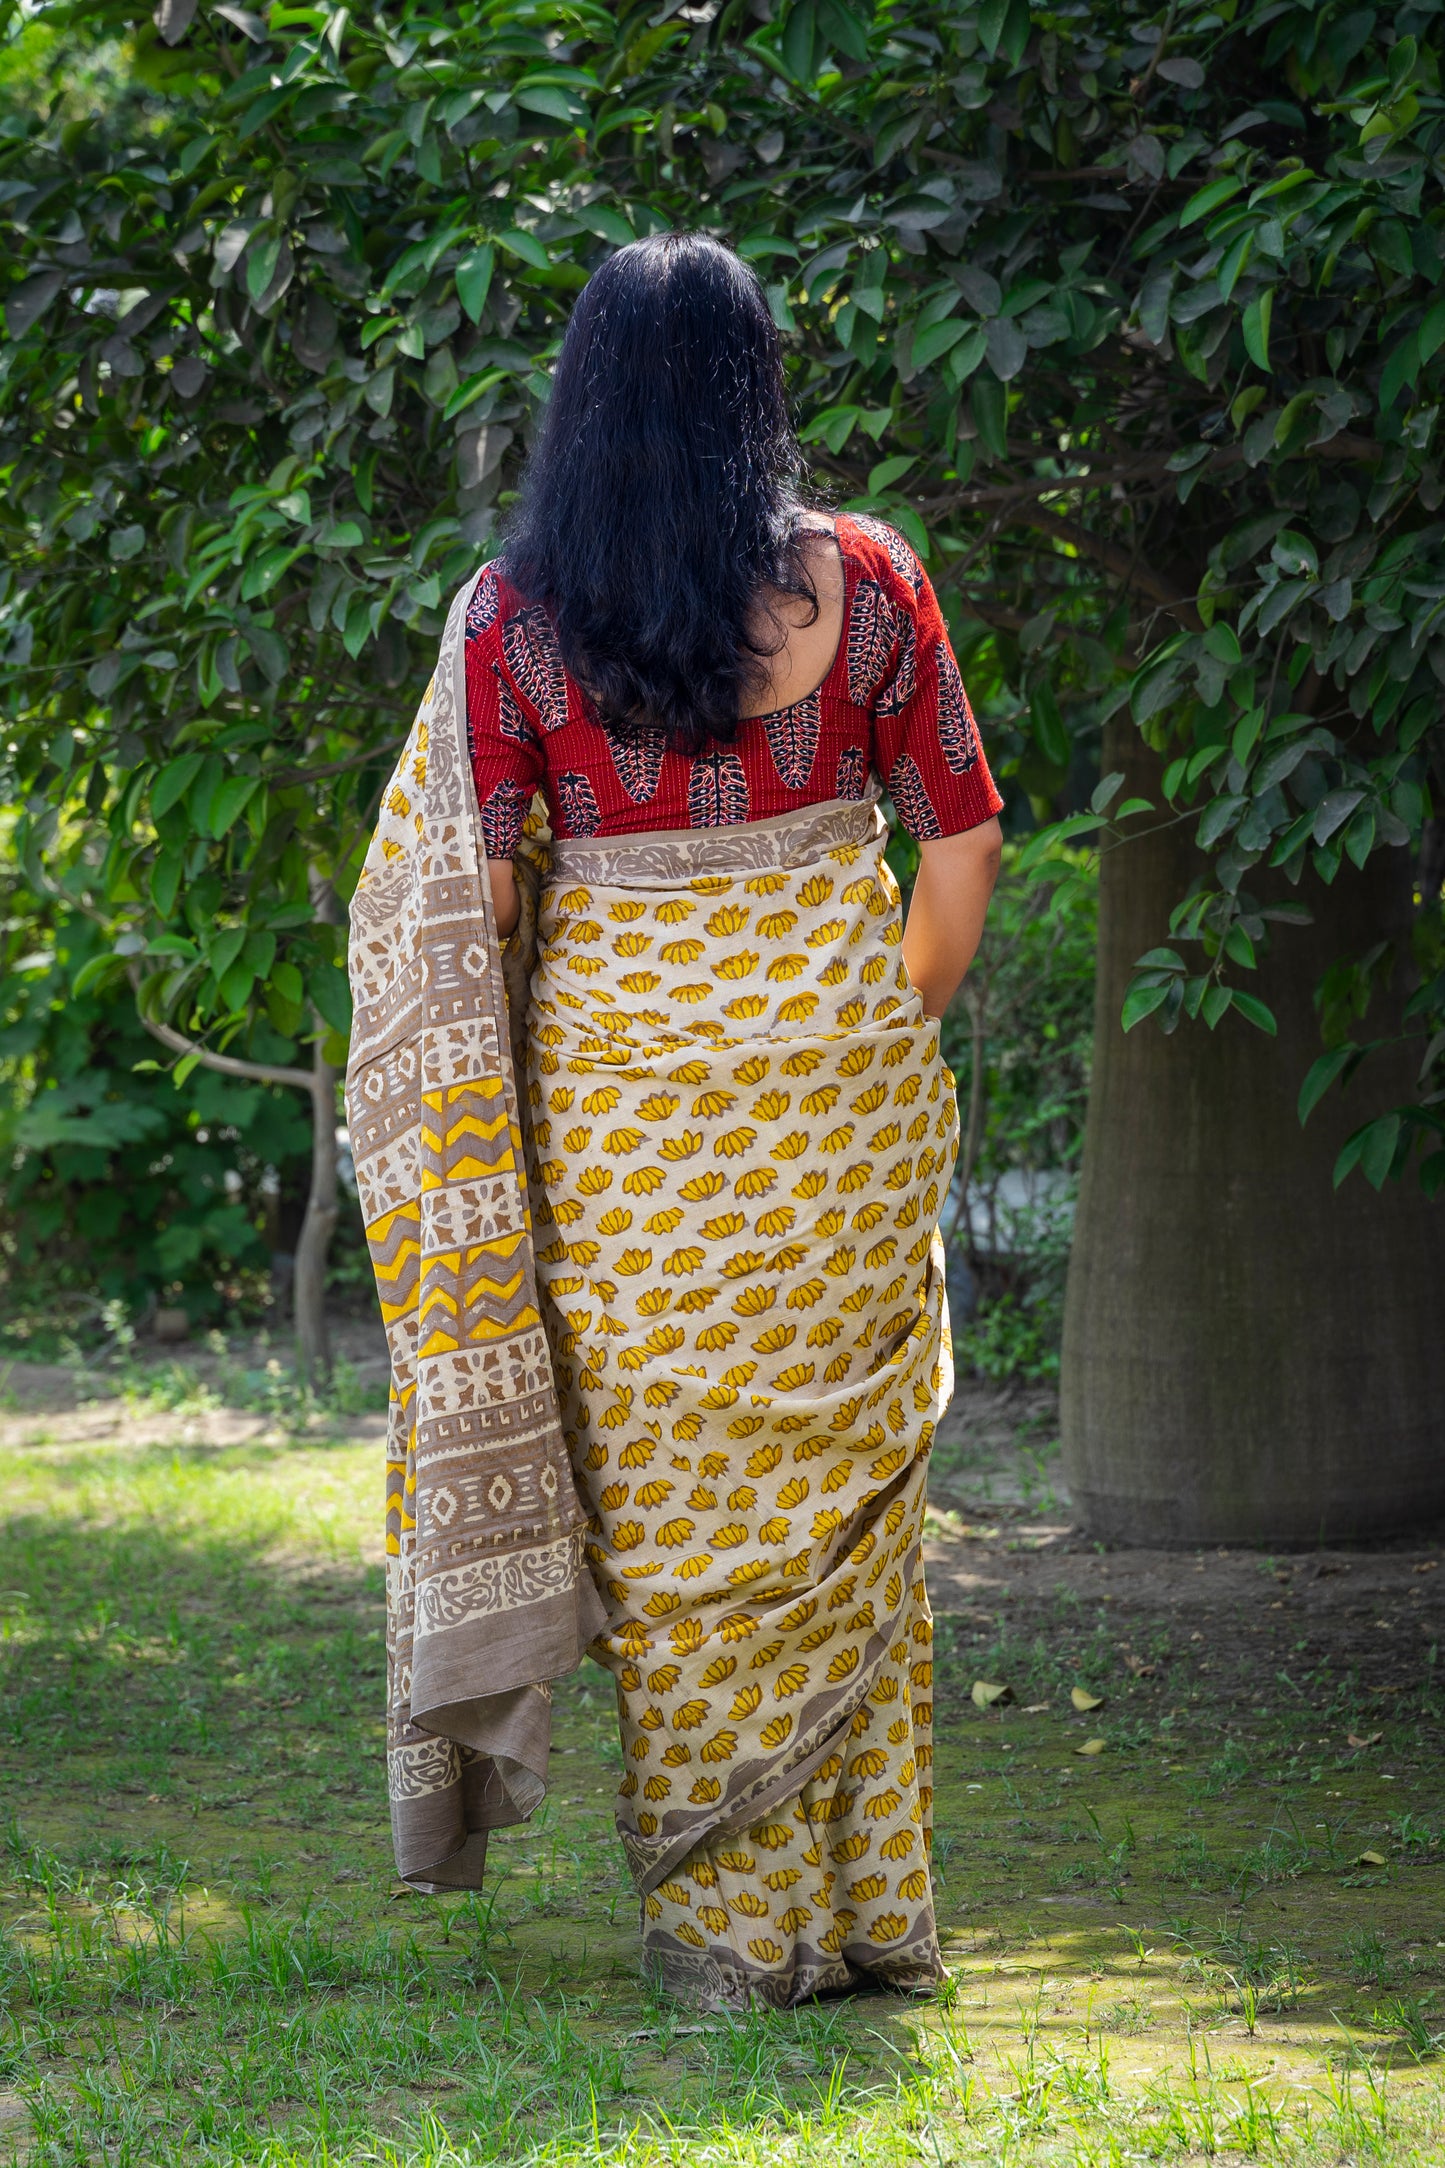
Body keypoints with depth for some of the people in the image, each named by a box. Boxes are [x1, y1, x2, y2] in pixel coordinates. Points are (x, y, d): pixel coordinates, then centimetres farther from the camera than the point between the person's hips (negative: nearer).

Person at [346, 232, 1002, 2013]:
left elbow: (466, 898, -5)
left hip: (622, 1074, -1)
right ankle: (870, 1907, 15)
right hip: (832, 1074, 1)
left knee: (673, 1499, 7)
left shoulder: (513, 616, -4)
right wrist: (883, 1039, 13)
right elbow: (965, 841, 0)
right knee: (843, 1481, 11)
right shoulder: (857, 581, -3)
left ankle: (728, 1923, 10)